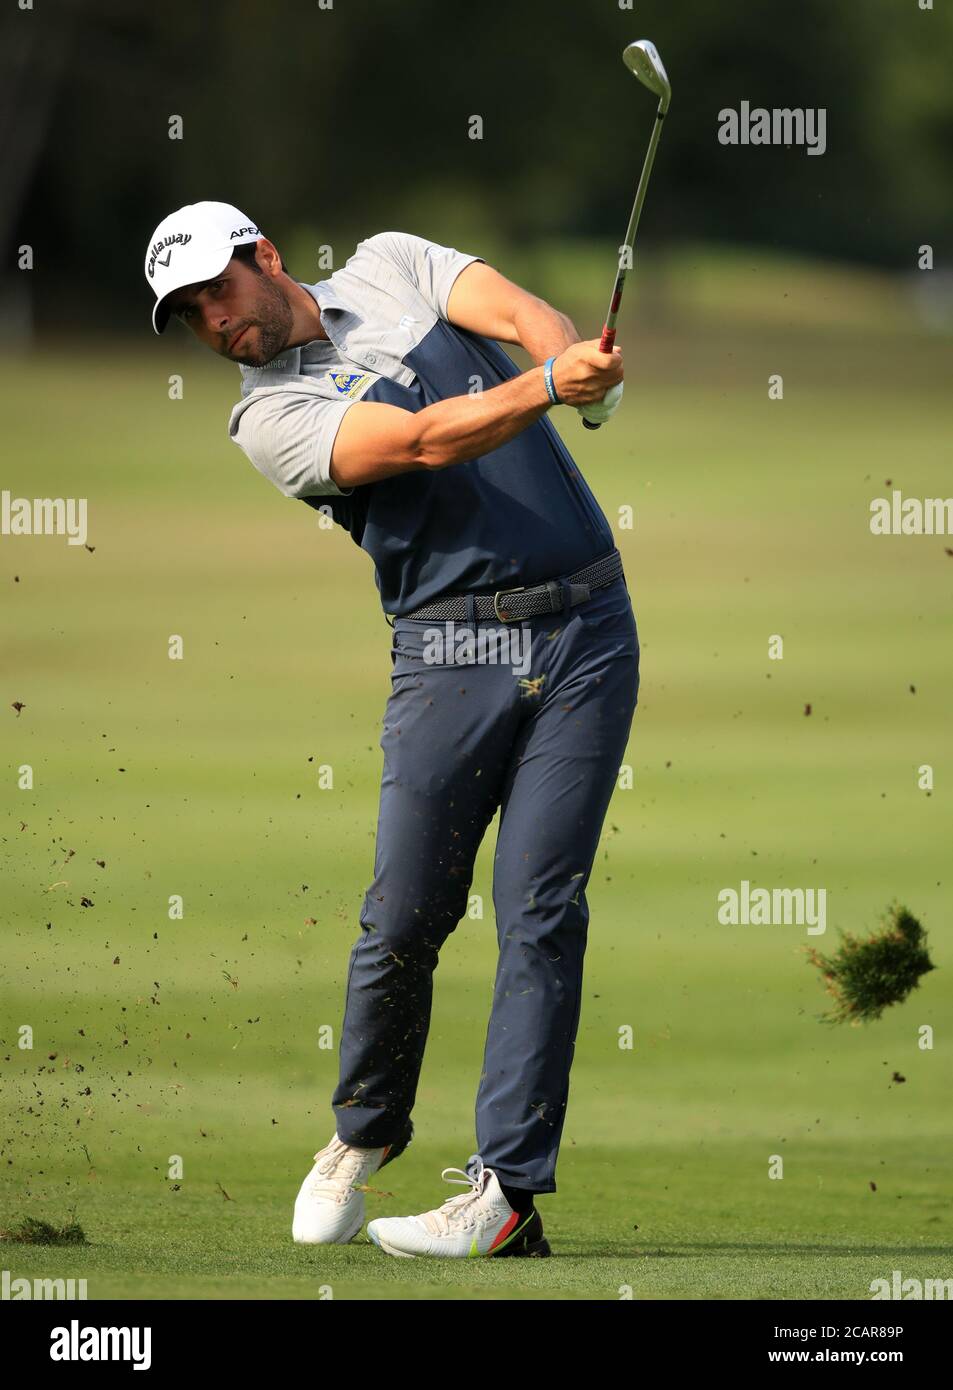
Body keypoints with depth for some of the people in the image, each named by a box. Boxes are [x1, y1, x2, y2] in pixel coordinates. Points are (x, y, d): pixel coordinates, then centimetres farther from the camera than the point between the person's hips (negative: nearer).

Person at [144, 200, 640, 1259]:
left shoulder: (390, 265, 13)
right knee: (404, 920, -4)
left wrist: (577, 360, -28)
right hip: (449, 648, -1)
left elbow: (519, 311, -4)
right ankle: (363, 1134, 22)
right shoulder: (270, 419, 1)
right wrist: (545, 390, -32)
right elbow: (423, 441, -16)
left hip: (585, 627, 1)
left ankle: (507, 1190, -8)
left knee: (540, 912, -7)